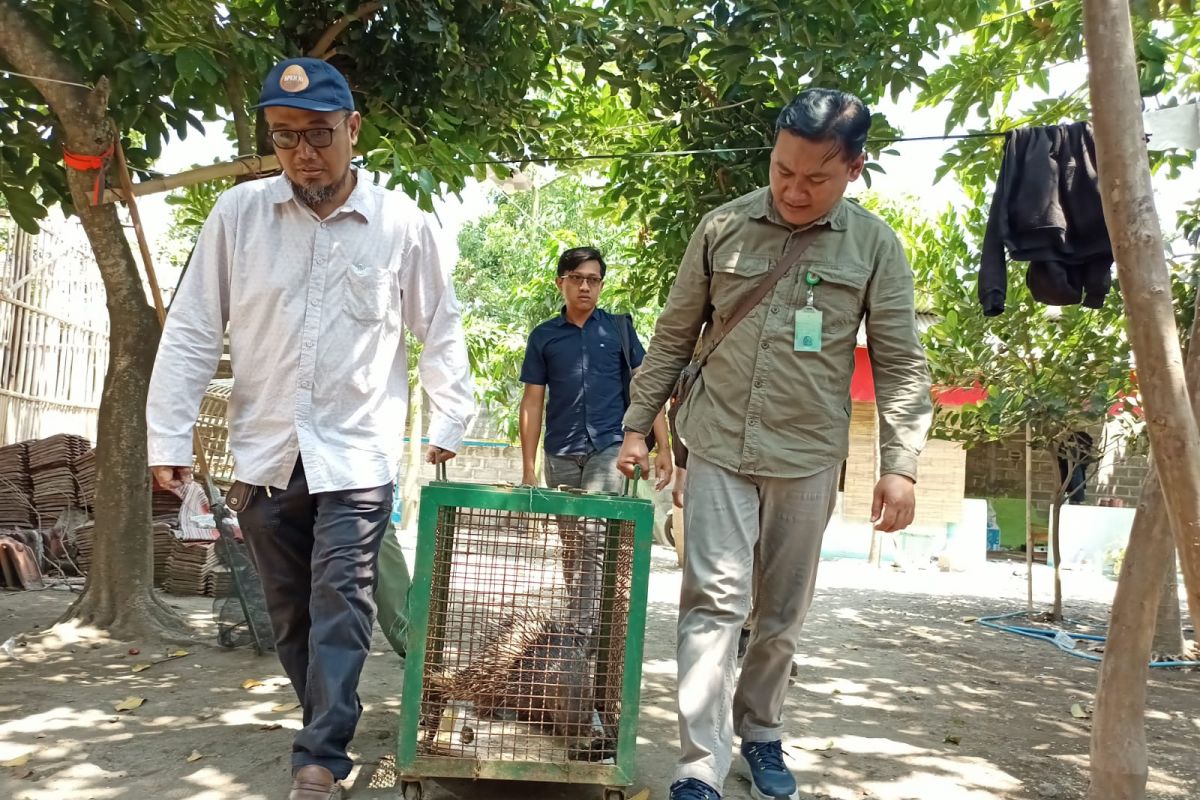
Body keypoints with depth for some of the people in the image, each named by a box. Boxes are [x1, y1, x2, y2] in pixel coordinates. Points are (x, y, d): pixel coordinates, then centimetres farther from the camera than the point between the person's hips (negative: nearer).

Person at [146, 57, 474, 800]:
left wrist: (450, 422, 5)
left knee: (341, 606, -8)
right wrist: (169, 435, -1)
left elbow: (440, 330, 6)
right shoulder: (238, 213, 0)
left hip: (357, 455, -2)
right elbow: (193, 330, 2)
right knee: (291, 613, 13)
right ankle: (330, 731, 31)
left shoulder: (403, 224, -3)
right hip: (265, 454, 3)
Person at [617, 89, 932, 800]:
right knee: (714, 601, -7)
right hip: (719, 448, 0)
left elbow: (901, 365, 1)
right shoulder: (722, 228, 2)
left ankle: (761, 734, 32)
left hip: (809, 460, 1)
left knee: (783, 613, 12)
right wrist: (638, 425, 7)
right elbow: (673, 338, 9)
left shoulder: (876, 246, 0)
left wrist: (900, 463, -8)